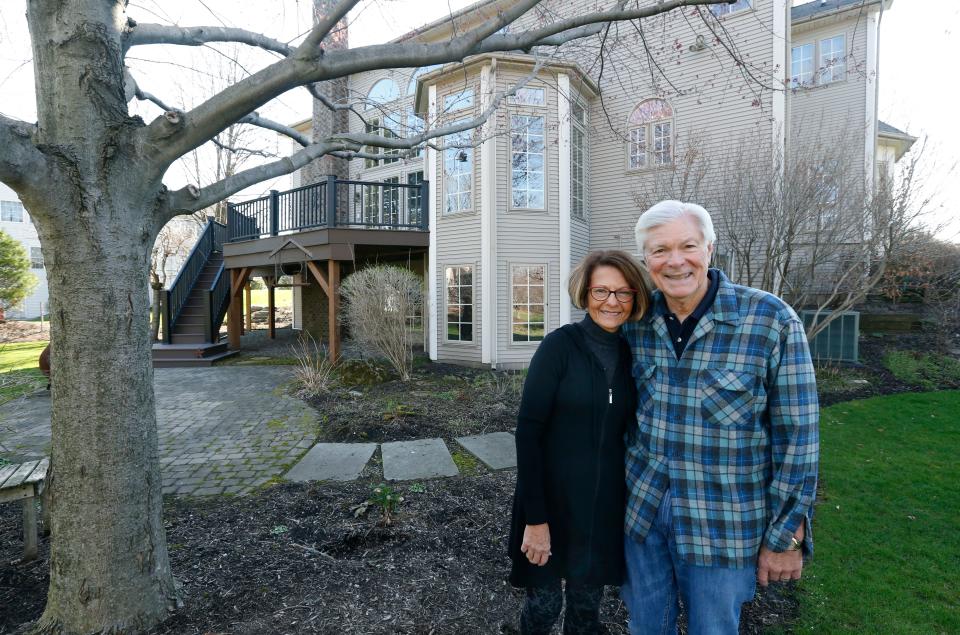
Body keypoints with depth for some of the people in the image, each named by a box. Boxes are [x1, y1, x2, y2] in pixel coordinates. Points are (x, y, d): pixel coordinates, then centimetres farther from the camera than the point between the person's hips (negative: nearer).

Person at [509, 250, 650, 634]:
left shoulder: (631, 355, 1)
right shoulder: (560, 344, -15)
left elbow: (625, 430, 9)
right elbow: (528, 430, -17)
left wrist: (630, 498, 10)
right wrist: (535, 516, -17)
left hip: (606, 501, 5)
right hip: (554, 496, -4)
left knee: (586, 602, 20)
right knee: (545, 602, 12)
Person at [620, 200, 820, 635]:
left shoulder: (772, 321, -14)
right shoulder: (636, 322, -3)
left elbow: (796, 436, -10)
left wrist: (787, 535, -7)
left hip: (724, 523, -3)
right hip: (642, 508, 4)